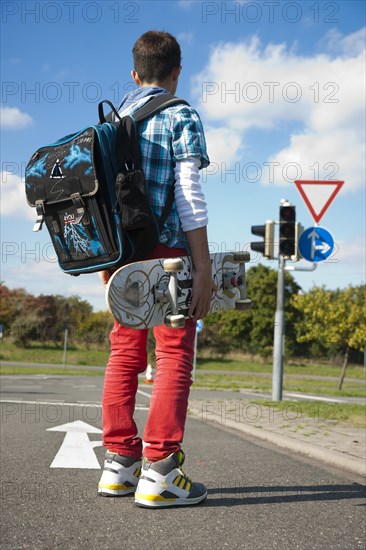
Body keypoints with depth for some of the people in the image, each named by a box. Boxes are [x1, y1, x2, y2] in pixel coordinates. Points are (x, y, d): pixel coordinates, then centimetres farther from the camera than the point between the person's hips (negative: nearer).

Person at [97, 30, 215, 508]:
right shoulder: (180, 116, -2)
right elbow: (188, 194, -11)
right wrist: (204, 267, -11)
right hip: (166, 251, -6)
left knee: (125, 353, 9)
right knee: (174, 355, -4)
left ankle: (119, 464, 12)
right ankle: (159, 472, -8)